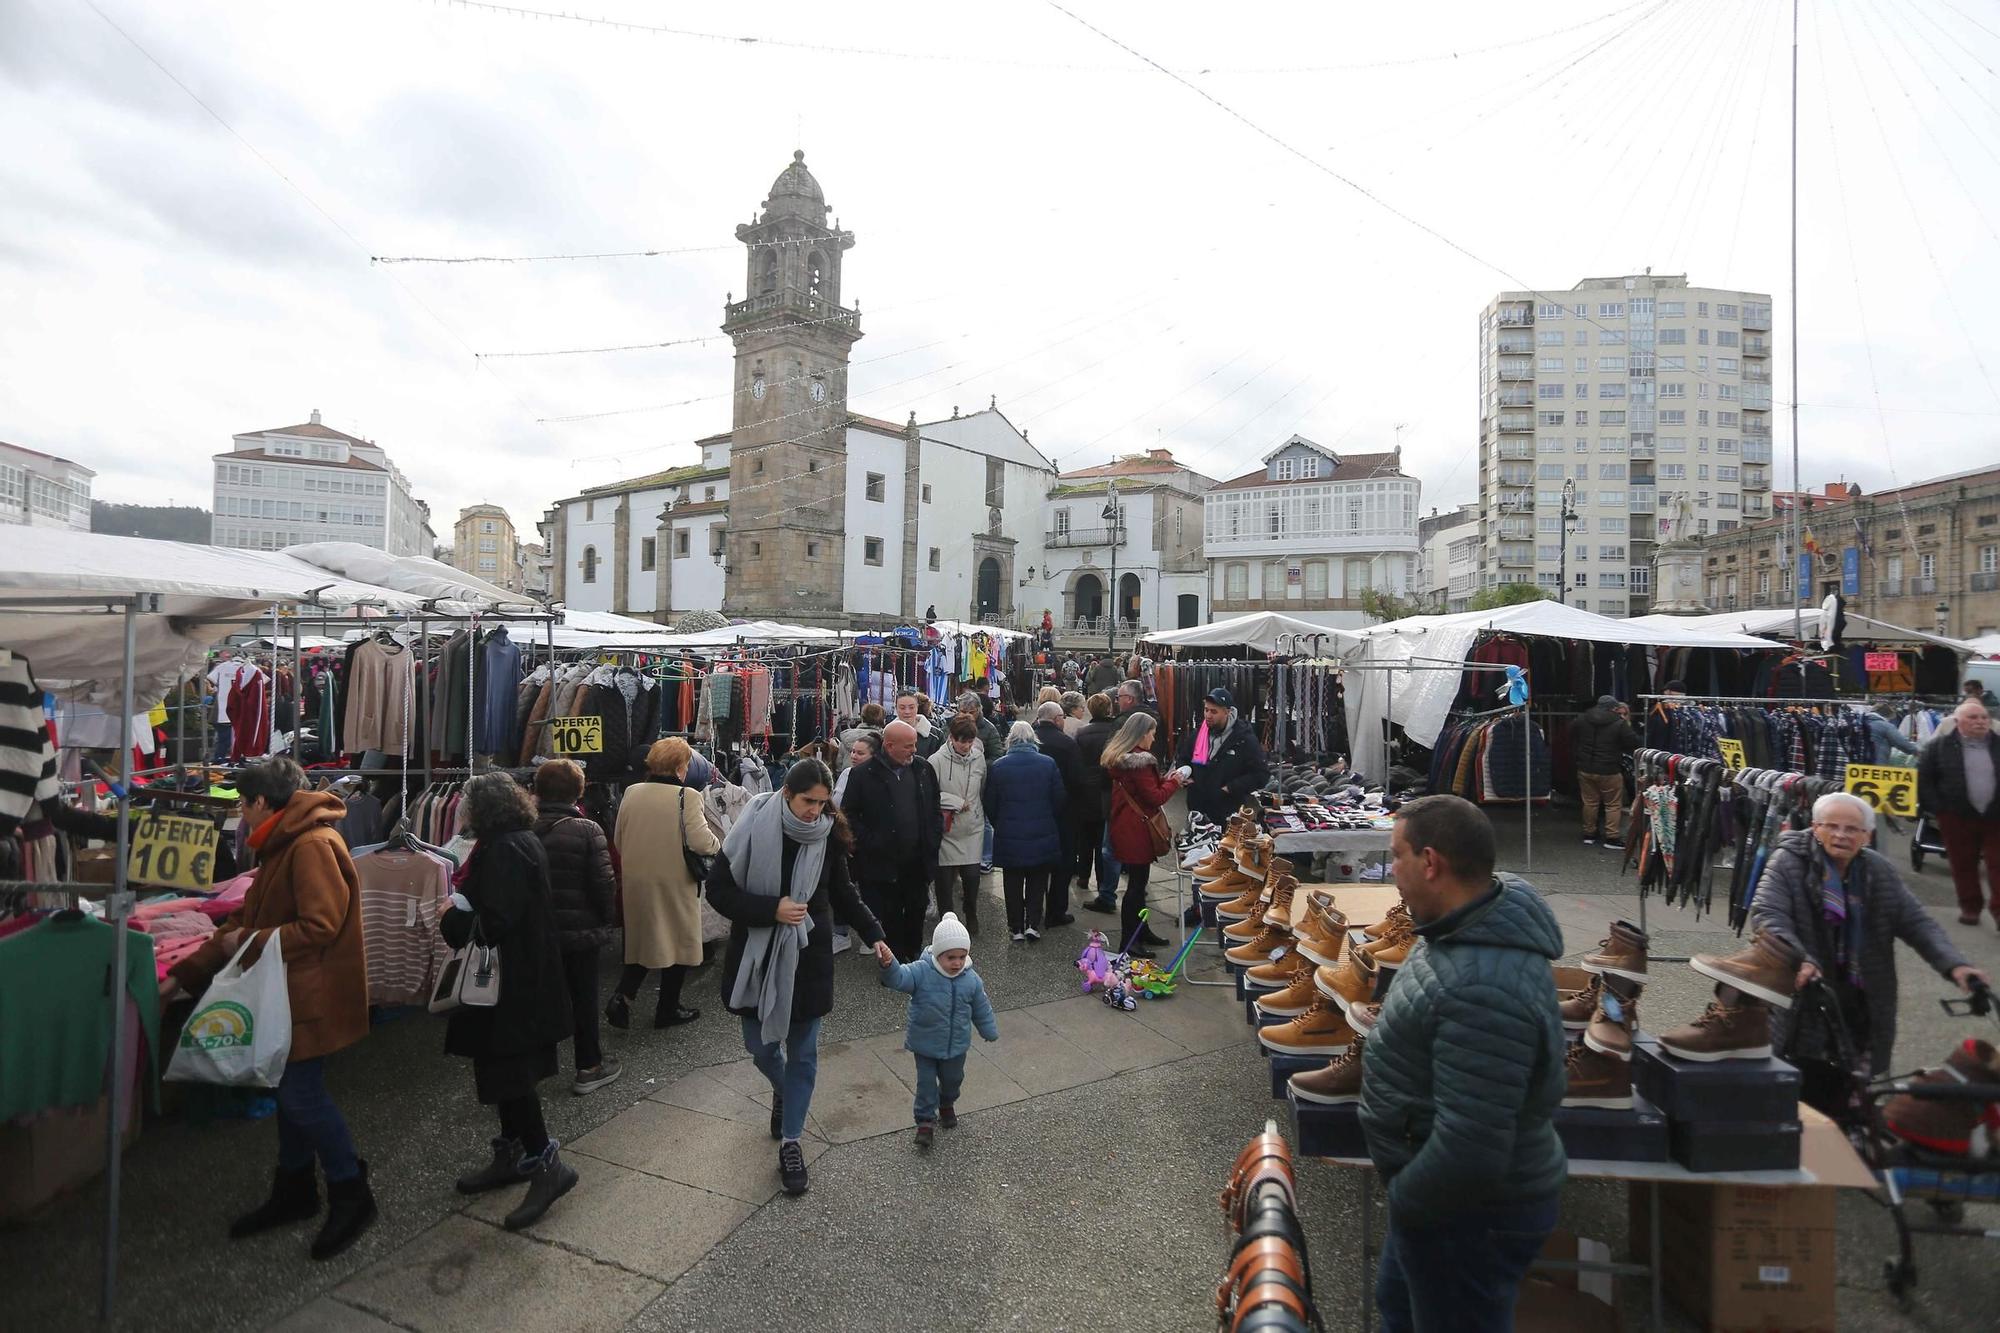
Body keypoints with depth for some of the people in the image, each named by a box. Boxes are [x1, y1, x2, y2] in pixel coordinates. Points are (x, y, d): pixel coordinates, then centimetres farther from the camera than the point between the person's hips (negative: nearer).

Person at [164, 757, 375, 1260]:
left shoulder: (312, 846, -21)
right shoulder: (282, 847, 13)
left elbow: (320, 926, -26)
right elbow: (244, 922, 17)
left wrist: (252, 943, -14)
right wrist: (182, 976, 16)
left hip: (313, 995, -10)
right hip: (290, 992, 10)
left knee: (303, 1093, -3)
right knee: (292, 1089, 18)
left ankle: (351, 1196, 12)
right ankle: (293, 1191, 33)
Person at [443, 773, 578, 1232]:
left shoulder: (505, 850, -21)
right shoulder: (518, 842, 11)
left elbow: (495, 923, -25)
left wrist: (452, 918, -9)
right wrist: (459, 910, 3)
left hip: (513, 984, -10)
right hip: (520, 976, 10)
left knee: (506, 1075, -2)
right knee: (504, 1072, 19)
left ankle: (546, 1163, 8)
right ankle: (513, 1155, 33)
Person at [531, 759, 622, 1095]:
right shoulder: (587, 830, -16)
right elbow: (604, 883, -15)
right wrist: (608, 920, 0)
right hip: (580, 929, -3)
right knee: (584, 996, 9)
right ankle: (589, 1067, 19)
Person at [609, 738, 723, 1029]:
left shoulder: (631, 792, -1)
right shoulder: (687, 797, -17)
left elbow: (619, 841, 8)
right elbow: (702, 843, -21)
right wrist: (718, 842, 0)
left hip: (637, 882, 5)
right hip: (675, 883, -5)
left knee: (643, 939, 22)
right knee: (678, 941, 12)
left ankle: (622, 997, 8)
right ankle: (668, 1009, 22)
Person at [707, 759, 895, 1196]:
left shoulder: (827, 835, -8)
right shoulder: (753, 828, -16)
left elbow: (843, 894, 6)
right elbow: (718, 889, -12)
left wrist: (874, 936, -1)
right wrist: (771, 909, -23)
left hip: (807, 957, 1)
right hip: (756, 955, -1)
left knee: (803, 1054, 8)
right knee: (760, 1045, 14)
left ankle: (790, 1143, 25)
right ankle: (783, 1091, 48)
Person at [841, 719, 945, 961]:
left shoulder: (924, 771, 4)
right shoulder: (864, 775, -9)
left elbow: (936, 810, 12)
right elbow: (849, 814, -5)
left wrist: (933, 840, 2)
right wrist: (869, 844, -12)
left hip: (919, 861, 4)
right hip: (883, 862, -3)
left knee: (917, 910, 16)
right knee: (890, 915, 9)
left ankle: (915, 953, 34)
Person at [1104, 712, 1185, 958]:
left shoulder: (1120, 757, 11)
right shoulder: (1139, 761, -20)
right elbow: (1155, 798, -17)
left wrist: (1164, 780, 9)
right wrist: (1173, 782, -3)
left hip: (1125, 826, 10)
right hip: (1136, 830, -10)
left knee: (1137, 881, 18)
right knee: (1136, 884, -2)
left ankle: (1141, 931, 30)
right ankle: (1129, 940, 6)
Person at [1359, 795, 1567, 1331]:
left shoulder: (1482, 990, -37)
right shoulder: (1478, 922, -4)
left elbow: (1468, 1154, -35)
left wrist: (1402, 1198, -17)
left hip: (1471, 1212, -9)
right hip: (1434, 1188, 9)